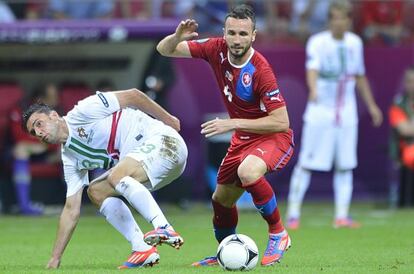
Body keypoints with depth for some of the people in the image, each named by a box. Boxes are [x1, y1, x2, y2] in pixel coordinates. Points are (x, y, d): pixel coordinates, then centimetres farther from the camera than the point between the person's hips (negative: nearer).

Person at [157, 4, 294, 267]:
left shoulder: (260, 70, -29)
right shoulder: (217, 49, -12)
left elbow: (281, 122, -27)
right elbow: (164, 49, -3)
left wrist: (233, 124, -28)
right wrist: (178, 36, -27)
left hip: (273, 137, -7)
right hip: (242, 138, 7)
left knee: (248, 172, -37)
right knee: (221, 199, 17)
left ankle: (278, 234, -17)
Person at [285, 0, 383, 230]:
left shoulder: (355, 43, 7)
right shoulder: (318, 42, -11)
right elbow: (312, 68, -30)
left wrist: (371, 105, 20)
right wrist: (313, 90, -49)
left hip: (347, 114, 5)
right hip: (320, 112, -5)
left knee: (345, 166, 4)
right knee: (306, 164, -5)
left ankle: (341, 216, 8)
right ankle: (293, 214, 2)